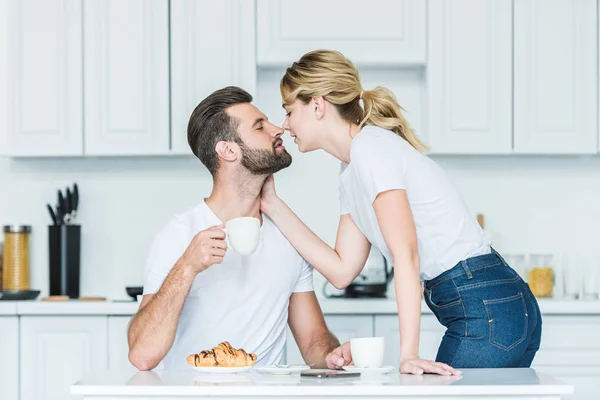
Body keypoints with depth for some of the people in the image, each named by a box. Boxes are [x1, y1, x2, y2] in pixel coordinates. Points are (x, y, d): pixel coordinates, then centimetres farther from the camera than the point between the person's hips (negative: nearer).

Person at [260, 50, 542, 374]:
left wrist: (408, 353, -27)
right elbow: (342, 269, 11)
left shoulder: (370, 146, -13)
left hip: (487, 311, -9)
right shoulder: (351, 171, 15)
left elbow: (406, 254, -22)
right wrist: (273, 206, 10)